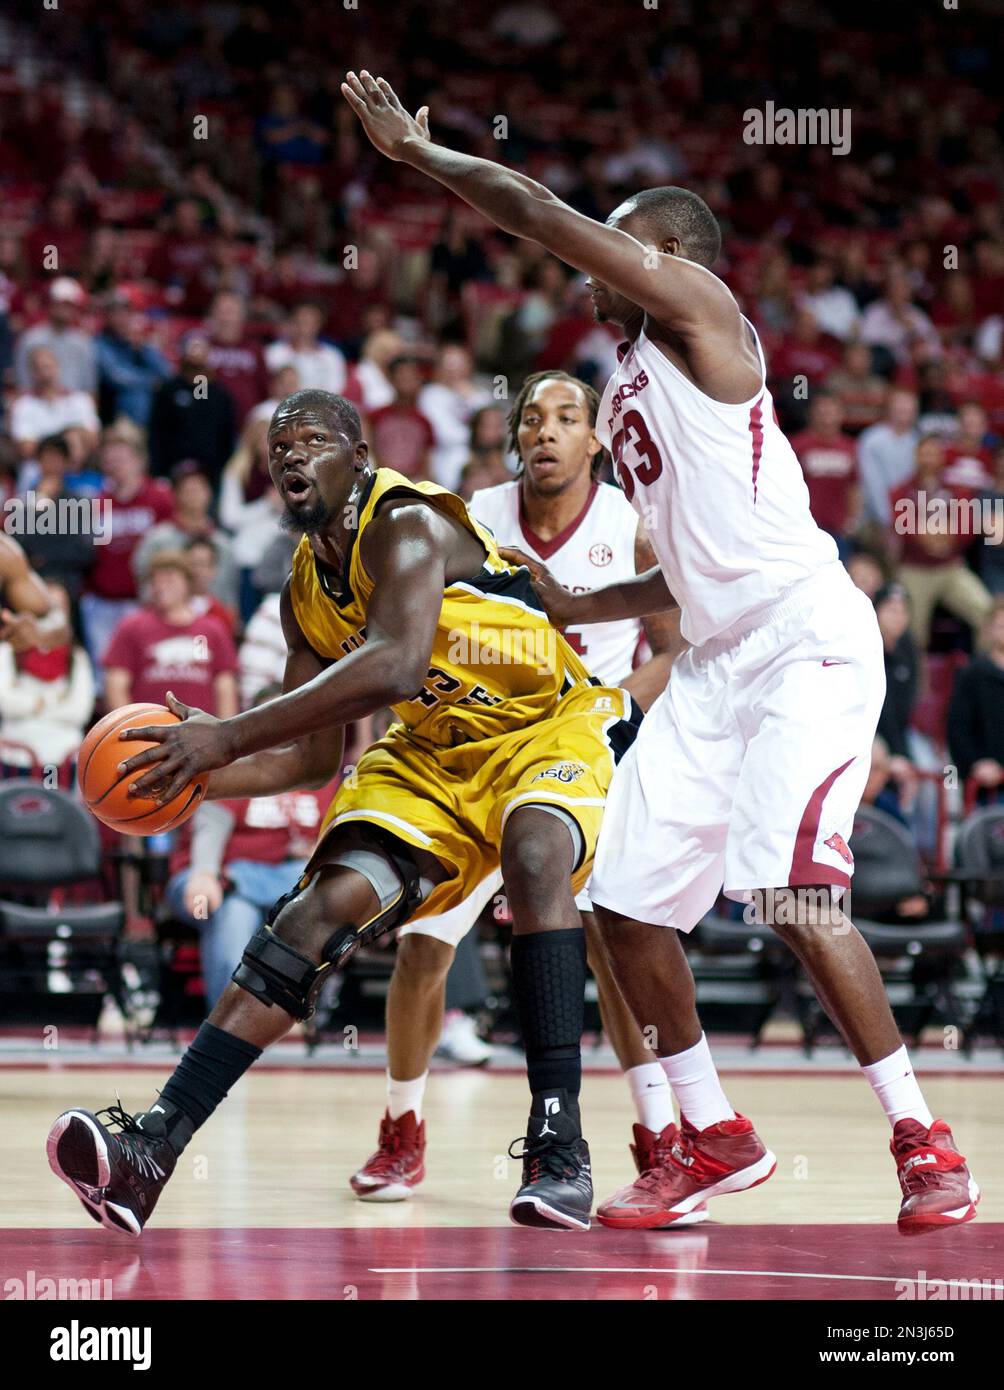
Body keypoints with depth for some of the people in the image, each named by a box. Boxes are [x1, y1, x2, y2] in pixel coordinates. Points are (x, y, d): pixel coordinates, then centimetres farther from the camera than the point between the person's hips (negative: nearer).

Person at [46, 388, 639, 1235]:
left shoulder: (407, 524, -24)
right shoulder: (308, 591, 1)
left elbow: (394, 664, -43)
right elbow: (315, 757, 8)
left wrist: (229, 737, -43)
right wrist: (198, 777, -11)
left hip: (553, 727, -7)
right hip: (433, 754, 7)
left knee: (536, 854, -38)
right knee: (322, 909, -12)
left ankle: (559, 1144, -35)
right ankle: (154, 1146, -21)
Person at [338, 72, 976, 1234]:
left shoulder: (699, 312, -5)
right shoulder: (627, 396, 21)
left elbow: (539, 211, -13)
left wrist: (414, 149, -3)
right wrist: (574, 606, 17)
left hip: (807, 645, -10)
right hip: (716, 661, 10)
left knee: (788, 892, -21)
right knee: (623, 900, 5)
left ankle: (924, 1146, -13)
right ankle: (711, 1139, 19)